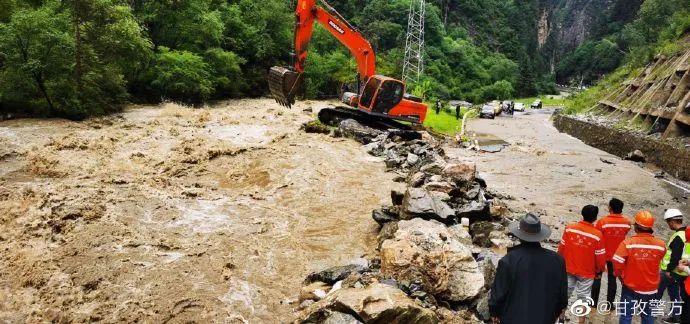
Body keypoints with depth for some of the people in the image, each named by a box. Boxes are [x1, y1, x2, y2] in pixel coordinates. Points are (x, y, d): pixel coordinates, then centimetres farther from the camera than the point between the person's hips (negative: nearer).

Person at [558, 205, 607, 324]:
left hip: (568, 269, 3)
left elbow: (561, 248, -3)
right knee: (583, 299, 11)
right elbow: (600, 257, -11)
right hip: (587, 272, -3)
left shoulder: (569, 228, -12)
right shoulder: (597, 234, -20)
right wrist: (599, 270, 8)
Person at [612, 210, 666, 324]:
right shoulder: (661, 245, -12)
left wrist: (620, 276, 0)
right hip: (651, 289, 3)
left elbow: (617, 264, -19)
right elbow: (657, 264, 1)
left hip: (631, 288, -3)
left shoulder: (627, 243, -21)